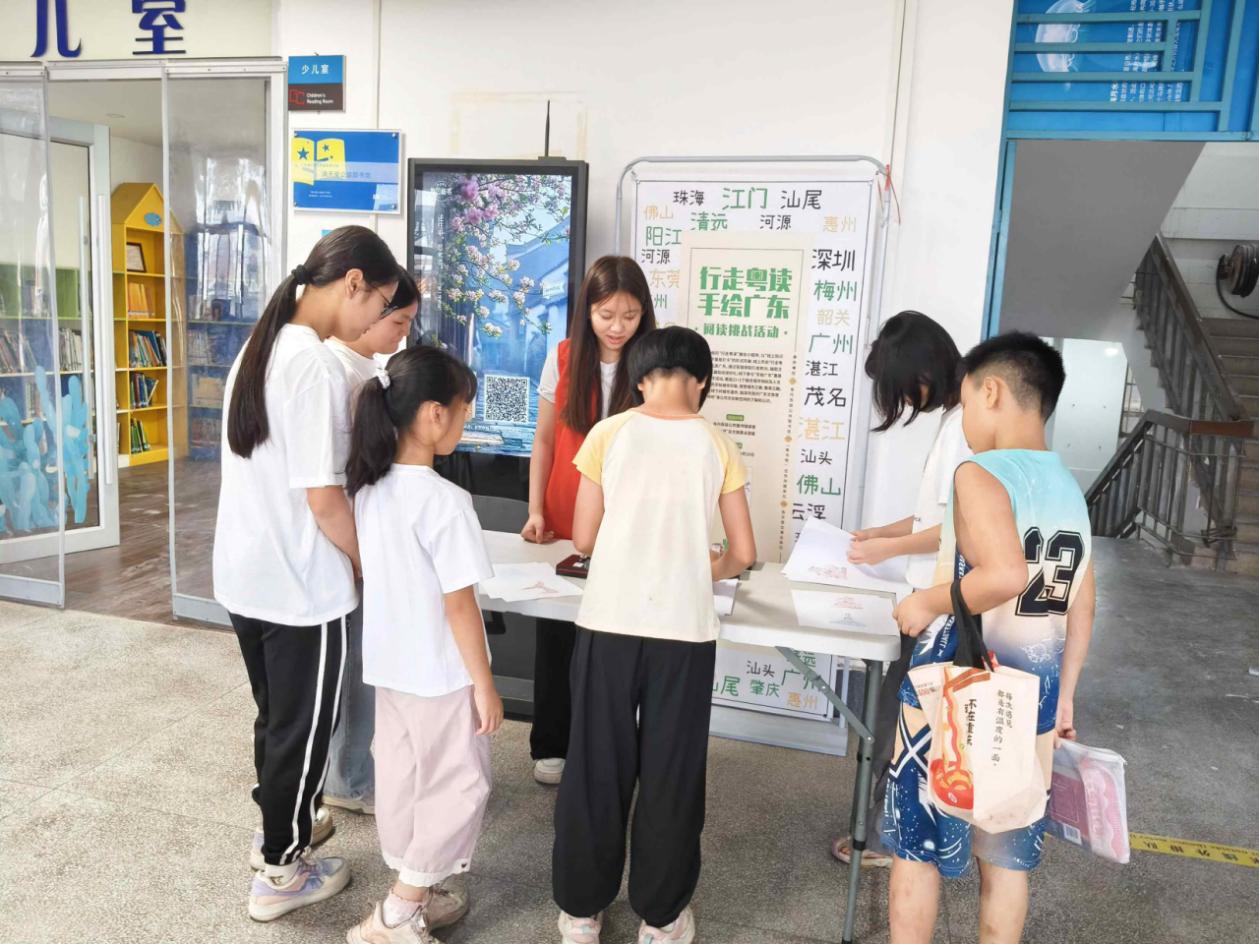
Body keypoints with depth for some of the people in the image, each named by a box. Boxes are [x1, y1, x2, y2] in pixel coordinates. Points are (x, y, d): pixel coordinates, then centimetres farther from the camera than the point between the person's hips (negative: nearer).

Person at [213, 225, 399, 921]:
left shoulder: (258, 346, 5)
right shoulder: (316, 366, -22)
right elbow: (324, 499, -24)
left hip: (244, 577, 8)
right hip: (302, 587, -8)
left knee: (275, 715, 25)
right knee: (303, 726, 10)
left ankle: (277, 829, 44)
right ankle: (281, 873, 27)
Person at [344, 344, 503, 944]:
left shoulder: (369, 488, -1)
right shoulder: (444, 501, -25)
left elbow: (368, 574, 8)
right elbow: (458, 604, -22)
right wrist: (485, 684, -12)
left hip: (389, 664, 8)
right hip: (441, 673, -8)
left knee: (400, 779, 19)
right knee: (458, 787, 9)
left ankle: (412, 895, 35)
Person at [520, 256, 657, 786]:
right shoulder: (563, 359, -1)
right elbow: (544, 440, 6)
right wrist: (536, 510, -2)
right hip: (564, 524, 2)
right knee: (557, 638, 10)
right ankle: (552, 745, 28)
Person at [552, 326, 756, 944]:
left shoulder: (609, 434, 1)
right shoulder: (717, 446, 3)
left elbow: (583, 538, 2)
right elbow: (743, 554, 5)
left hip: (609, 624, 0)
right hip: (684, 630, 0)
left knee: (596, 767, 13)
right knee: (671, 773, 13)